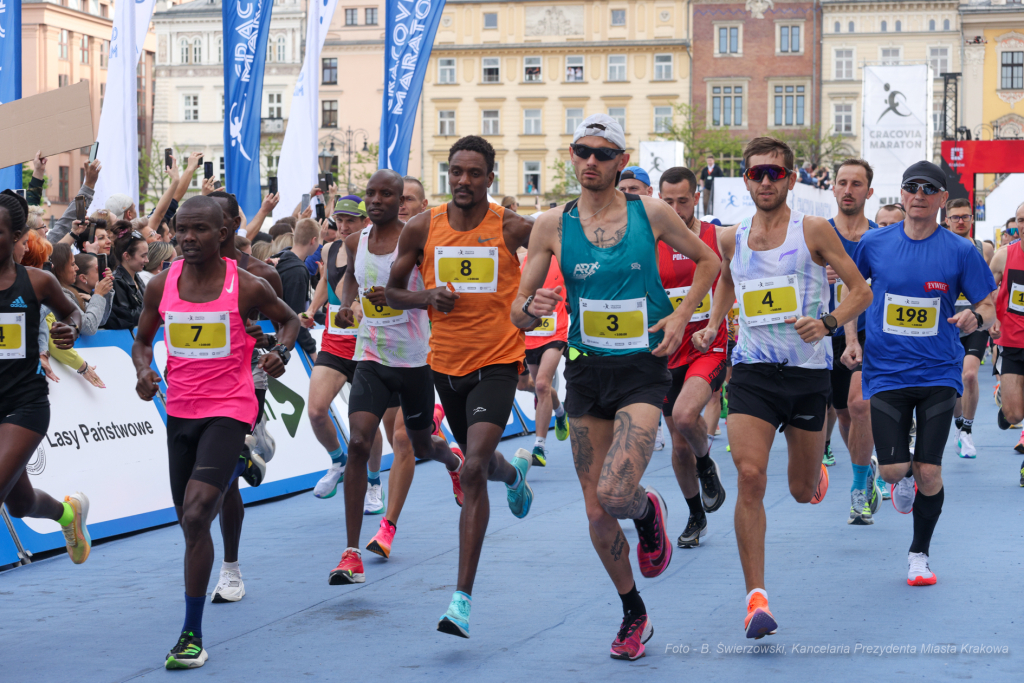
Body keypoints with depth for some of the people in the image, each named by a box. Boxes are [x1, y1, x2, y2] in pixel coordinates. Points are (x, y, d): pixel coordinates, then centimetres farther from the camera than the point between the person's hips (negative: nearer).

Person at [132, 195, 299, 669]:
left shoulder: (248, 287, -8)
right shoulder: (161, 286, 1)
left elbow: (288, 319, 10)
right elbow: (142, 339, 16)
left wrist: (281, 351, -10)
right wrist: (144, 371, -5)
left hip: (229, 411, -5)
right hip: (180, 411, 5)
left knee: (196, 514, -20)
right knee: (190, 523, 13)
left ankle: (192, 635, -12)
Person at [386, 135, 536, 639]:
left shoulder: (511, 228, -8)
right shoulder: (421, 229, -1)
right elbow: (392, 293, 8)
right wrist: (428, 297, -13)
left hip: (497, 361, -4)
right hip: (446, 364, 4)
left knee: (473, 470, -19)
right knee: (479, 461, 24)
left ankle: (463, 598, -17)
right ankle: (515, 472, 64)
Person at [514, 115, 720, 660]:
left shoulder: (650, 213, -2)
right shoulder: (553, 225, 0)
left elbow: (708, 260, 13)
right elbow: (518, 316, 1)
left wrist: (681, 316, 0)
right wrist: (532, 306, -22)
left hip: (642, 369, -3)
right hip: (586, 370, 3)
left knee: (614, 493, -22)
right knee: (596, 514, 6)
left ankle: (649, 513, 16)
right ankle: (633, 614, 26)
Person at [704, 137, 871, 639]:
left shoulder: (813, 231, -3)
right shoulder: (731, 239, 7)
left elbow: (861, 291, -1)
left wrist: (827, 322, -18)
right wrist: (713, 324, 13)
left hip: (808, 372, -1)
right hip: (752, 371, 1)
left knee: (802, 491, 11)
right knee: (750, 476, -18)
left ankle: (816, 472, 52)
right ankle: (756, 597, -16)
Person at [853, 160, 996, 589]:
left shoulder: (961, 251, -2)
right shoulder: (874, 243, 1)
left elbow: (988, 308, 4)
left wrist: (975, 318, -19)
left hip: (938, 373, -1)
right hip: (886, 373, 1)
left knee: (929, 472, -5)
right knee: (893, 469, -9)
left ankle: (919, 553, 18)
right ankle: (904, 481, 31)